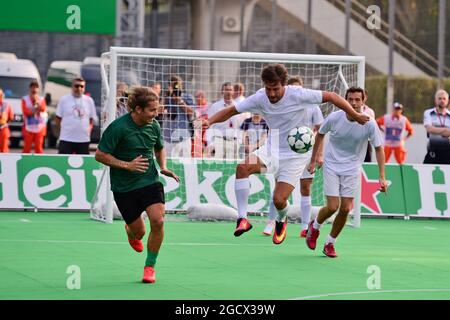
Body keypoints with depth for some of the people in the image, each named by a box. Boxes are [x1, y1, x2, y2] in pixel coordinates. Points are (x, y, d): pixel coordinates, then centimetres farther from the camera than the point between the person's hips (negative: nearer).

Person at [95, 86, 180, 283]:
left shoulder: (153, 126, -1)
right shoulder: (118, 127, -18)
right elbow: (100, 155, -15)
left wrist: (163, 167, 1)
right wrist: (127, 165, -22)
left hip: (150, 181, 3)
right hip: (124, 187, -3)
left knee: (158, 221, -18)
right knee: (138, 232, 5)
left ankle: (150, 267, 1)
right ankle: (130, 231, 47)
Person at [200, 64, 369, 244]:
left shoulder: (297, 95, -19)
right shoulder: (259, 98, -9)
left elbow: (331, 96, -12)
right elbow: (231, 111, -2)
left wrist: (355, 116, -10)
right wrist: (210, 121, -19)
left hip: (294, 156, -3)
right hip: (271, 150, 3)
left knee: (279, 200, -13)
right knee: (242, 167, -26)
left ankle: (281, 221, 26)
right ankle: (242, 219, -20)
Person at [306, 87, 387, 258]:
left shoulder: (369, 124, -15)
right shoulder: (334, 118, -15)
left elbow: (378, 149, -5)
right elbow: (320, 135, 5)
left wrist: (382, 177, -11)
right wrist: (313, 160, 10)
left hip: (352, 169, 1)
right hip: (332, 165, -1)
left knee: (345, 209, -4)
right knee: (332, 207, -11)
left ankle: (330, 244, 16)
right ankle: (314, 227, 21)